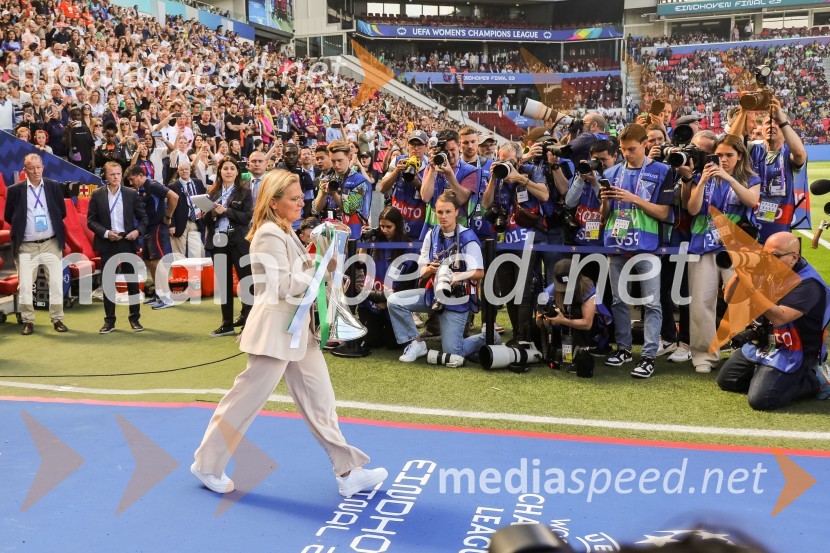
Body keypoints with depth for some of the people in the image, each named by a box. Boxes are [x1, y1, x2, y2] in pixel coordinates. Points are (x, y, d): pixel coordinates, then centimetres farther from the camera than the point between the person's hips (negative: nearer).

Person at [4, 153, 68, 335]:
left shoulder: (54, 186, 2)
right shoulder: (15, 190, -2)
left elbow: (62, 212, 10)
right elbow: (8, 217, 6)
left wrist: (51, 224, 4)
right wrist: (22, 226, 5)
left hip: (51, 243, 1)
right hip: (26, 246, -1)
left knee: (56, 283, 3)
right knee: (25, 285, 2)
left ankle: (57, 319, 13)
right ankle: (28, 321, 12)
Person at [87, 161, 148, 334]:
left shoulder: (131, 194, 2)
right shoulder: (97, 195, 1)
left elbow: (143, 217, 6)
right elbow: (91, 220, 0)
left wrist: (138, 231, -12)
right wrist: (106, 233, -13)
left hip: (127, 242, 0)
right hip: (107, 244, 0)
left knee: (132, 281, 5)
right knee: (108, 283, 6)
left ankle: (135, 319, 15)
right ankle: (109, 321, 14)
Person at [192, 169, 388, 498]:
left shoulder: (285, 233, 14)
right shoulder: (269, 235, -16)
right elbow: (282, 287, -21)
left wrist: (317, 266, 2)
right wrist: (320, 268, -14)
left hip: (297, 328, 9)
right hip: (276, 329, -9)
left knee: (319, 399, 9)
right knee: (247, 399, 3)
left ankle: (348, 471, 15)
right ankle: (207, 465, 22)